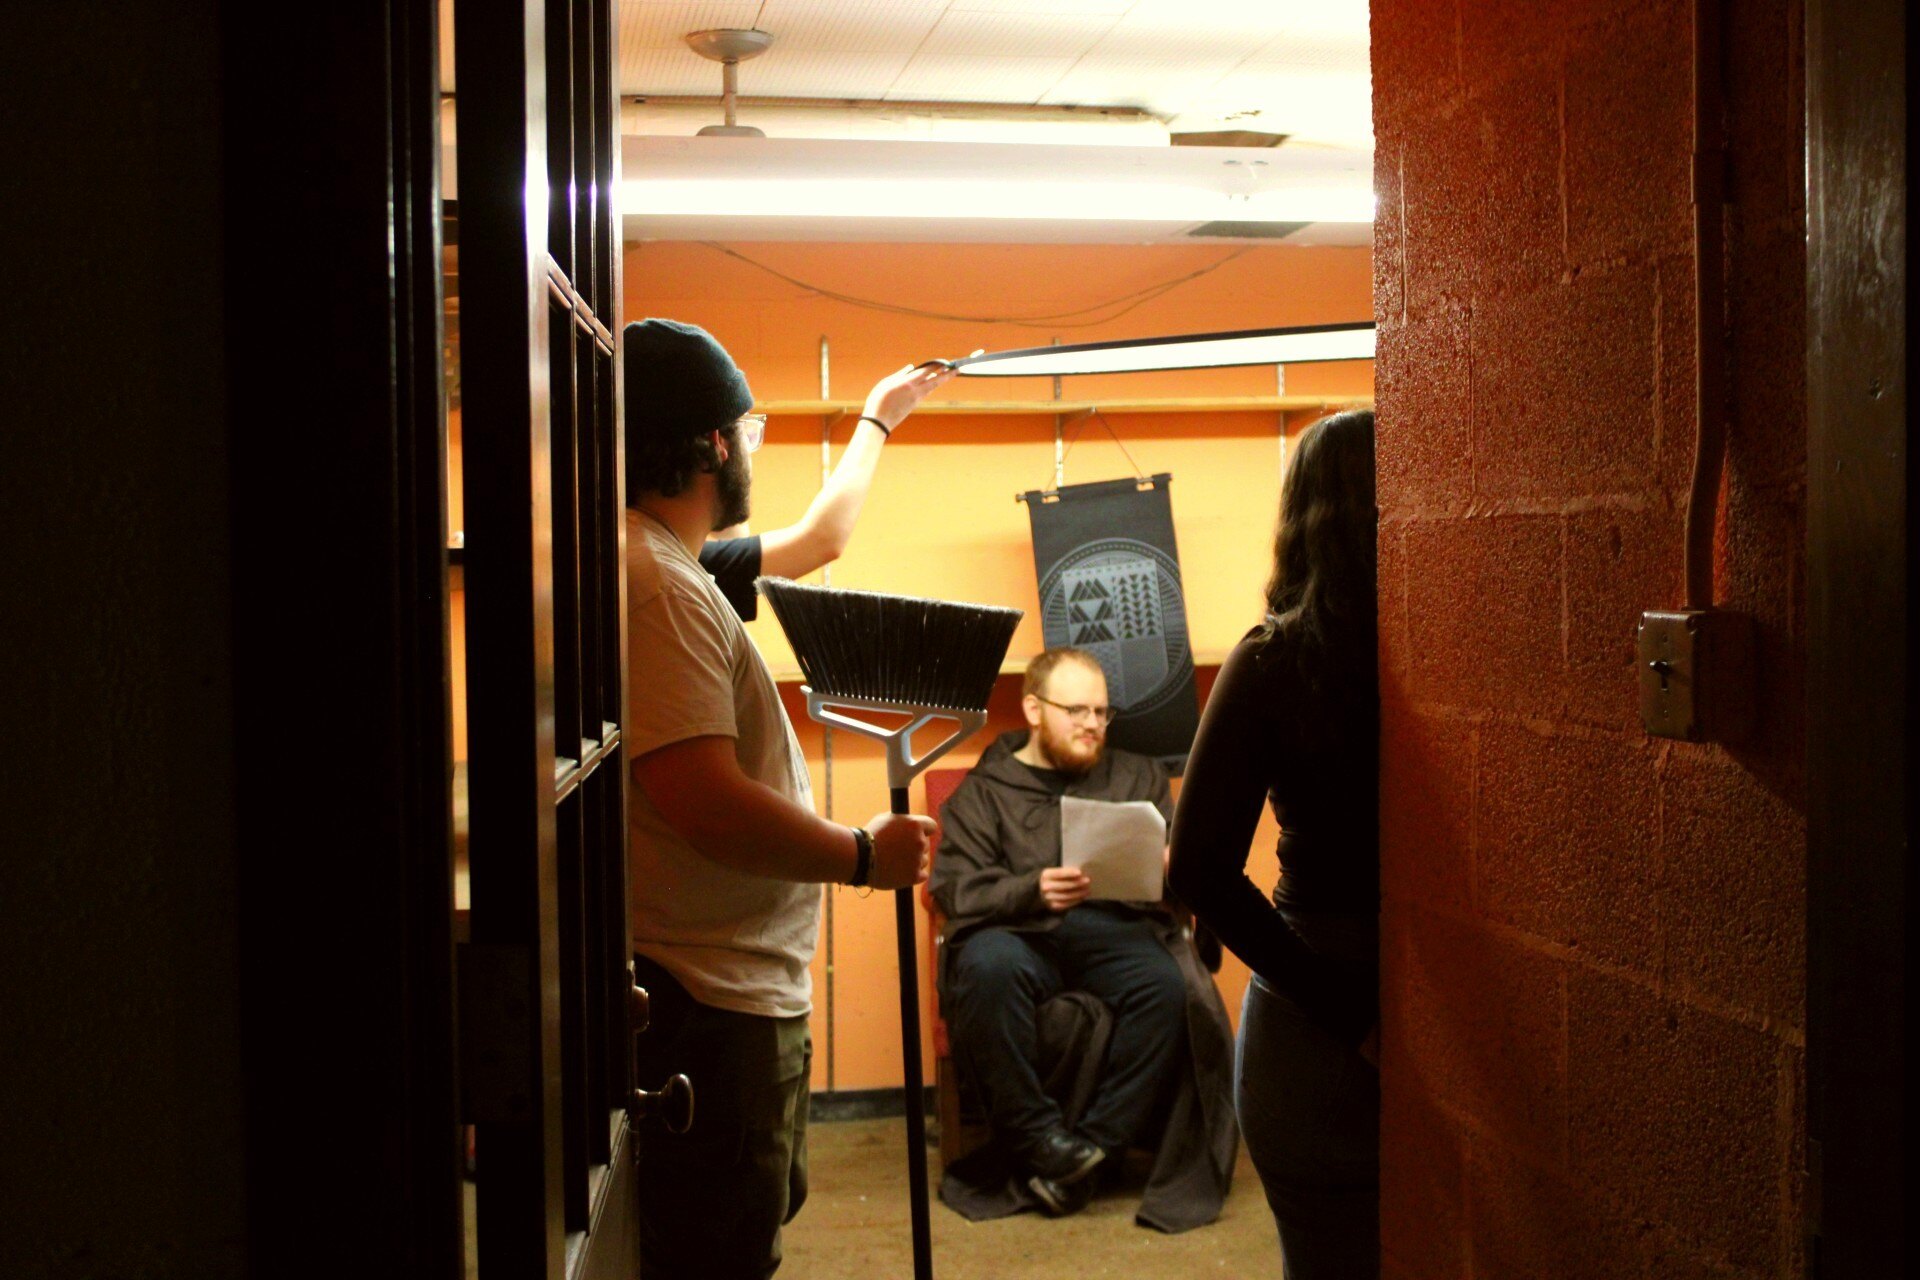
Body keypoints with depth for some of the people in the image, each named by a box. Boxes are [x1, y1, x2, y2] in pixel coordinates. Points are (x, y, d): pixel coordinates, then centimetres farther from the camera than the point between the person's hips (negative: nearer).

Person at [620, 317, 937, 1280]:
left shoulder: (672, 573, 11)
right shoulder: (656, 587, -23)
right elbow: (708, 806, -29)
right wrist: (866, 855, -16)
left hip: (738, 992, 12)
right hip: (708, 1009, -12)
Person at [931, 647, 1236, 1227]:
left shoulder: (1139, 777, 25)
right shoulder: (984, 791, 16)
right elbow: (956, 889, 1)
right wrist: (1032, 890, -17)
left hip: (1118, 928, 2)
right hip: (1020, 934, -2)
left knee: (1169, 984, -32)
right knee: (989, 966, -37)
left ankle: (1093, 1143, -22)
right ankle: (1040, 1138, -24)